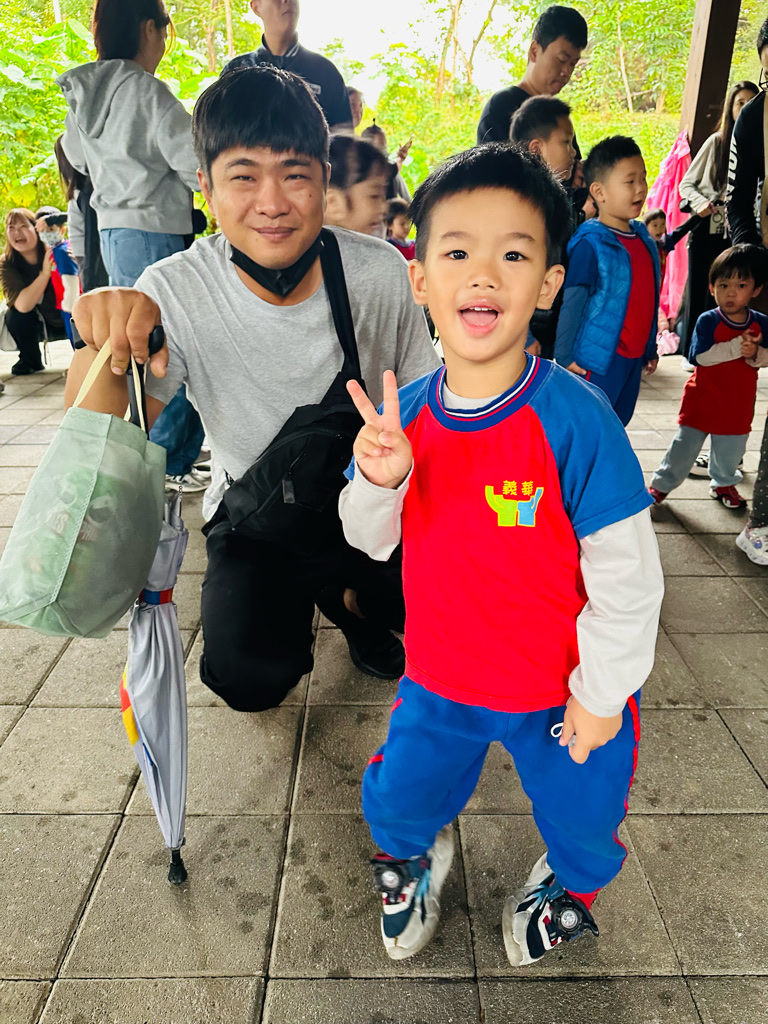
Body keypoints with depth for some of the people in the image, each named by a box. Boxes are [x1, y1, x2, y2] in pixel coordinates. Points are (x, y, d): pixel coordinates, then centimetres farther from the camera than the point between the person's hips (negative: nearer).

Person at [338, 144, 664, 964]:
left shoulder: (575, 419, -25)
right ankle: (414, 855, 59)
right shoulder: (405, 413, -11)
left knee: (581, 821, 21)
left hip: (563, 690, -2)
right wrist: (377, 483, -24)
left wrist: (602, 691, -9)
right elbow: (372, 540, -2)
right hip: (439, 680, 3)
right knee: (395, 800, 21)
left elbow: (625, 570, -17)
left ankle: (568, 888, 60)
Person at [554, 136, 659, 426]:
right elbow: (570, 303, -14)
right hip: (597, 360, -7)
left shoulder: (643, 236, 9)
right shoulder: (590, 243, -15)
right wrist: (563, 357, -13)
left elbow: (647, 300, 16)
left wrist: (650, 347, 19)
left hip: (633, 358, 8)